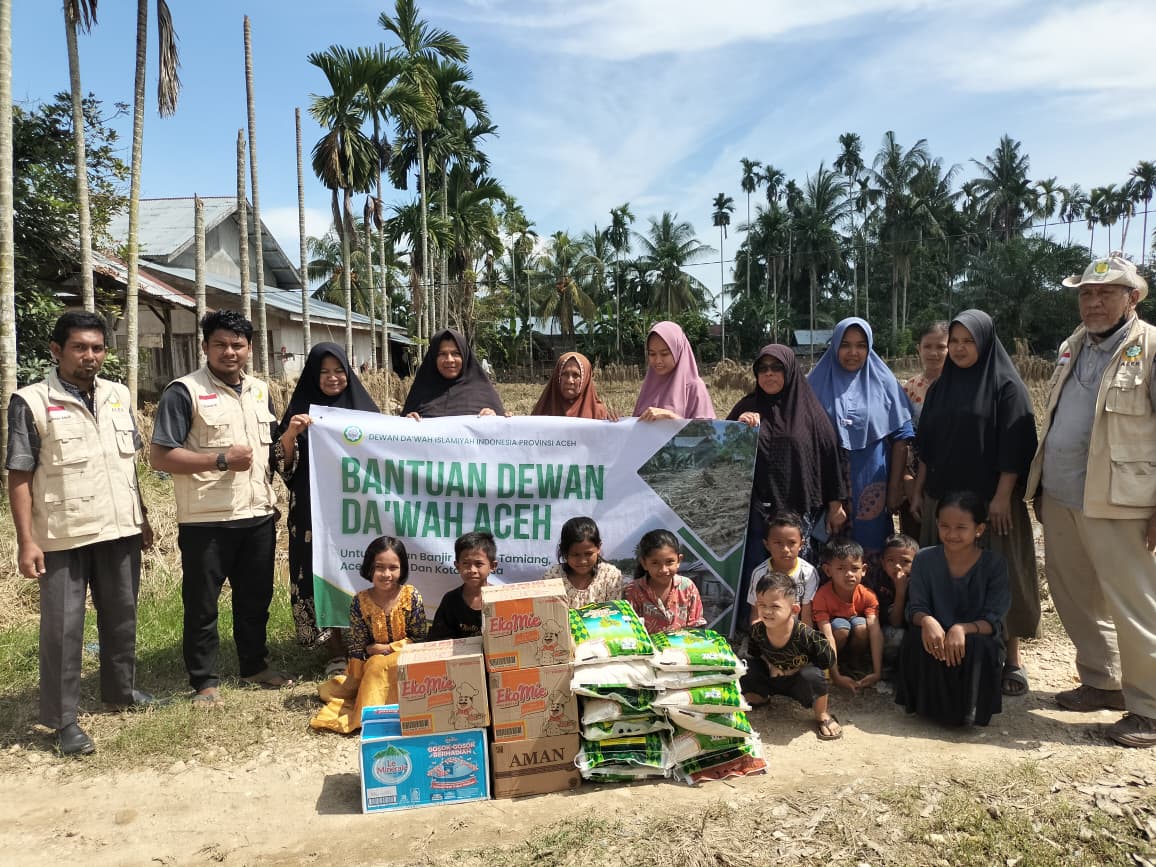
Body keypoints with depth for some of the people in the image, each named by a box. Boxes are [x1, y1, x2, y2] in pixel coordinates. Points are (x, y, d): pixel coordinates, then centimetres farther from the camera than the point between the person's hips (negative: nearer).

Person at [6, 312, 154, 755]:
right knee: (63, 626, 3)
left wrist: (143, 518, 14)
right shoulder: (31, 402, -8)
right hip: (62, 536, -5)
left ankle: (121, 689, 34)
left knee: (121, 615, 16)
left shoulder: (119, 395, 6)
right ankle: (62, 719, 15)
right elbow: (19, 476, -8)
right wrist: (26, 541, -12)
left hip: (120, 529, 5)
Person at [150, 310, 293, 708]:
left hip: (258, 516, 6)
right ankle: (205, 680, 21)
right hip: (205, 521, -5)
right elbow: (160, 456, -14)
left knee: (256, 597, 17)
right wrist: (221, 459, -18)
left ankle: (254, 665, 33)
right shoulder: (184, 391, -9)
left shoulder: (260, 390, 11)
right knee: (201, 604, 6)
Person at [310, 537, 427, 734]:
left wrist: (386, 648, -16)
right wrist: (357, 683, -9)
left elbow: (420, 639, -8)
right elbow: (357, 648, -3)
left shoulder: (412, 596, -12)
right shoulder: (360, 602, -10)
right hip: (372, 665, 3)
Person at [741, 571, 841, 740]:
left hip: (797, 682, -3)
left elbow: (828, 661, -21)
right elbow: (754, 654, 1)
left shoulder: (806, 635, -33)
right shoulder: (757, 630, -21)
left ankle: (822, 716, -6)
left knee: (811, 675, -36)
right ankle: (757, 698, 15)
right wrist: (769, 665, -18)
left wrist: (797, 669, -19)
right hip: (770, 680, 4)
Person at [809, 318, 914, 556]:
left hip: (871, 483, 0)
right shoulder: (817, 382, 3)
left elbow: (900, 437, 2)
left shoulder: (884, 382, 2)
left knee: (871, 550, 5)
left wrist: (896, 486, -2)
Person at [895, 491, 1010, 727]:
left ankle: (969, 708, -8)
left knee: (978, 646, -34)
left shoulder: (994, 563, -8)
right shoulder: (925, 559, -3)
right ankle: (930, 704, -8)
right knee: (917, 637, -31)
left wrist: (962, 629, -33)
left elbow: (993, 621, -13)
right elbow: (915, 608, -6)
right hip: (937, 637, 1)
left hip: (978, 639, -1)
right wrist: (927, 620, -31)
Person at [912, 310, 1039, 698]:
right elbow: (926, 444, 13)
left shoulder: (1007, 386, -5)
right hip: (943, 498, 5)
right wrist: (919, 489, 11)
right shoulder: (940, 387, 11)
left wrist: (1002, 497, -15)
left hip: (991, 501, -5)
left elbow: (1015, 446, -10)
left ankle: (1011, 659, 13)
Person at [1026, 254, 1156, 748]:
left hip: (1116, 502, -7)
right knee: (1074, 596, 16)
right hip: (1060, 495, 7)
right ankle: (1101, 683, 33)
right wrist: (1043, 484, 15)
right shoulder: (1073, 347, 13)